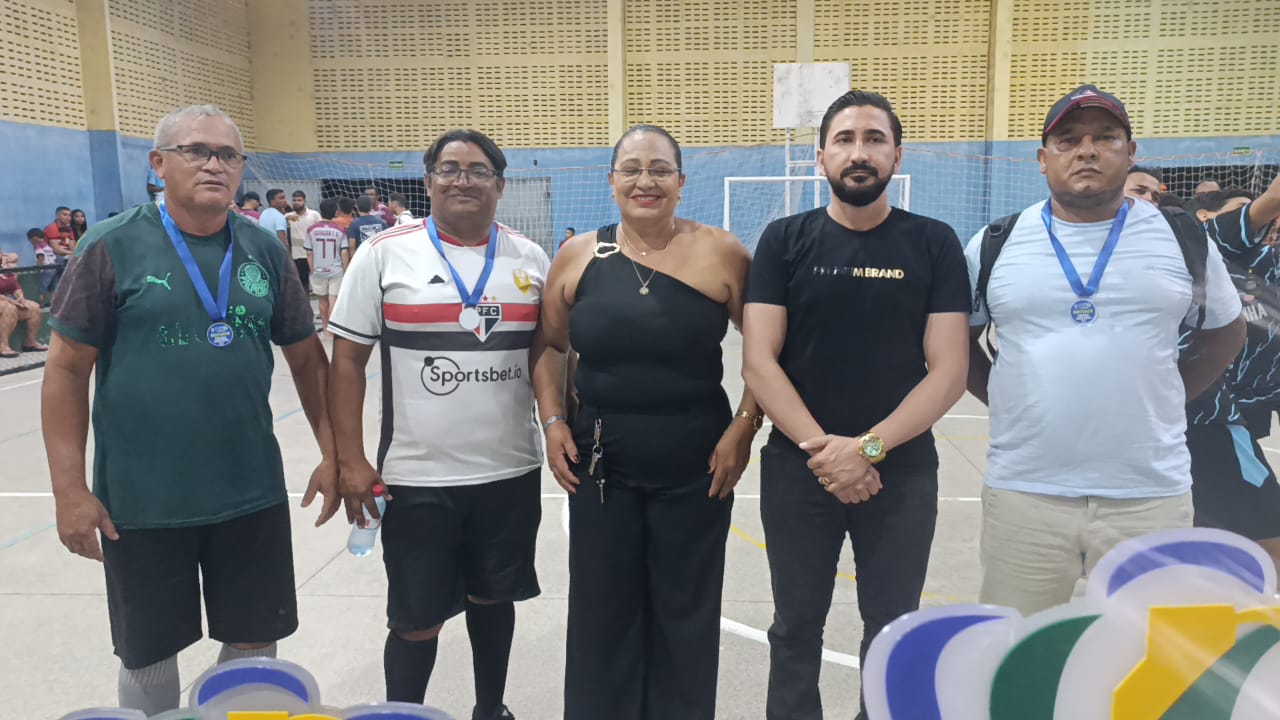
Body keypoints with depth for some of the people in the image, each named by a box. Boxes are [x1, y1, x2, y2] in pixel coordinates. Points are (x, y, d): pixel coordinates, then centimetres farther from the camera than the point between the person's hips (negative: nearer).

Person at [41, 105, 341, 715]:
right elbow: (68, 368, -5)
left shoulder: (265, 250, 3)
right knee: (148, 653, 14)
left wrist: (332, 454, 4)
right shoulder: (113, 246, -6)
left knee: (255, 642, 14)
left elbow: (306, 356, 9)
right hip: (141, 498, -2)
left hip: (252, 492, 3)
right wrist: (69, 488, -9)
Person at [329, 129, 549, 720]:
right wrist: (351, 460, -7)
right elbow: (348, 359, -3)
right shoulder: (384, 254, -4)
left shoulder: (530, 259, 4)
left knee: (493, 599, 19)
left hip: (510, 473, 3)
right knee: (416, 621, 7)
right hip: (416, 478, -2)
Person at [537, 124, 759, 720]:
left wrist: (745, 424, -8)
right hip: (600, 466, 2)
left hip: (695, 468, -1)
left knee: (686, 615, 13)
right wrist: (553, 420, 0)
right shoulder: (578, 255, 0)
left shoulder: (722, 254, -7)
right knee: (602, 611, 14)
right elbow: (551, 346, 11)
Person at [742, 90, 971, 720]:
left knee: (892, 633, 13)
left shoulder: (934, 244, 0)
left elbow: (949, 371, -6)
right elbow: (758, 362, -6)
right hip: (797, 469, 0)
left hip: (902, 472, 0)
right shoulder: (784, 240, 0)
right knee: (796, 629, 13)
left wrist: (869, 447, -16)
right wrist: (821, 447, -16)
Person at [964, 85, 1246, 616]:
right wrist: (1003, 400, 4)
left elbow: (1225, 332, 18)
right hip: (1023, 493, 0)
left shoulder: (1184, 239, 4)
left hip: (1151, 496, 1)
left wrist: (1165, 400, 8)